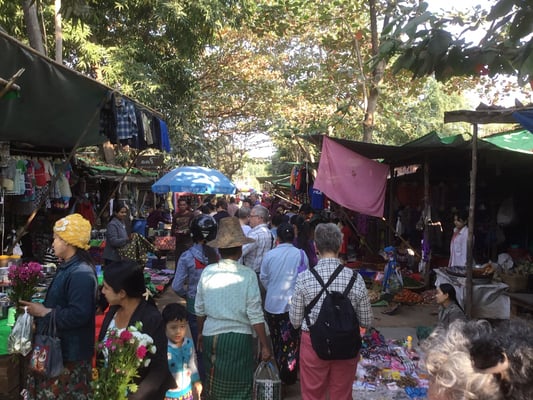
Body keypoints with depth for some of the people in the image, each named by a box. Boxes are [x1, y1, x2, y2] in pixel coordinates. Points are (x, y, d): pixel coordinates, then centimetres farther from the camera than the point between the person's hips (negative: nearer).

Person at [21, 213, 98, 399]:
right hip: (57, 347, 10)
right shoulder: (67, 267, 9)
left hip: (69, 353, -10)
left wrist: (44, 312, -21)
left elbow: (78, 315, -31)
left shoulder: (81, 274, -26)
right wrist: (40, 307, 6)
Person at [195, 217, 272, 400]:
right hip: (239, 337, -3)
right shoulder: (247, 275, -14)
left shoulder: (207, 272, -4)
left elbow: (199, 309, 6)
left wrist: (200, 332, 22)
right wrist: (265, 346, -4)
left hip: (211, 335, 4)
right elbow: (255, 315, -13)